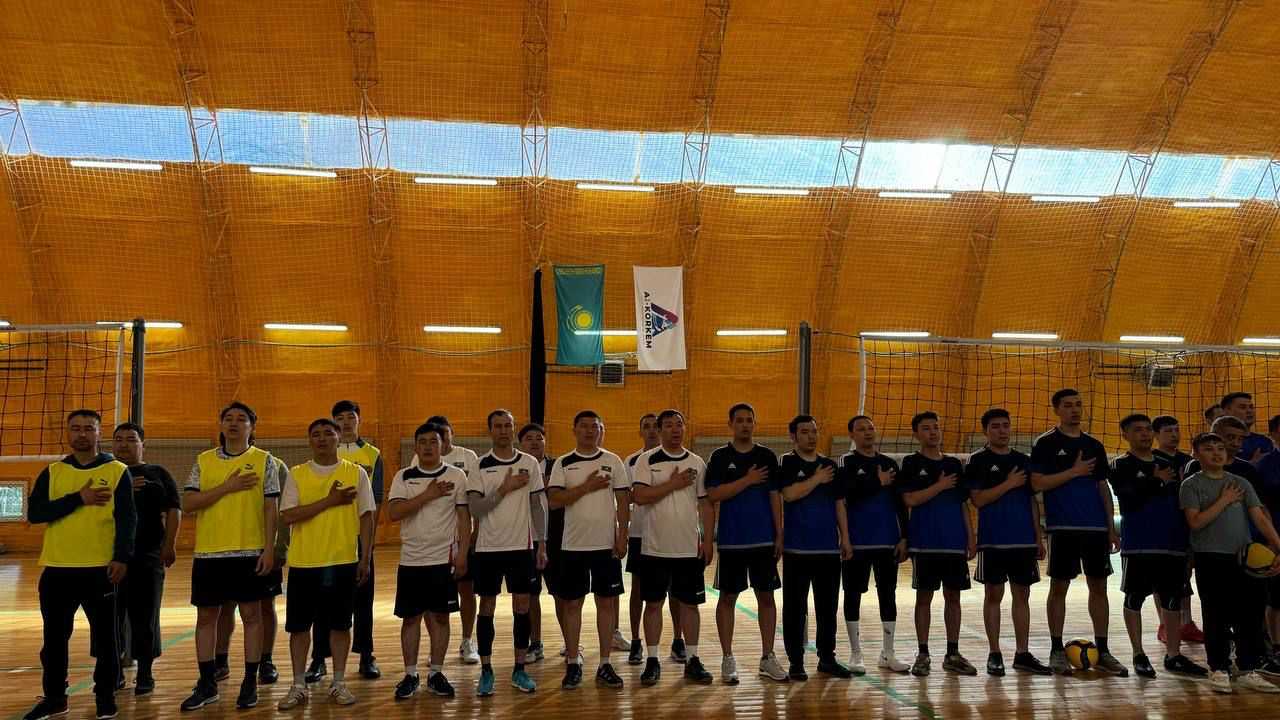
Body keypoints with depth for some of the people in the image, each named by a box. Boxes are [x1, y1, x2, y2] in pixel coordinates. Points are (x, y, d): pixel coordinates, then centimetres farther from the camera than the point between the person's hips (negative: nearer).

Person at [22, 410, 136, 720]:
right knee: (54, 637, 11)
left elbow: (127, 519, -4)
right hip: (57, 568, 3)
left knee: (105, 635, 4)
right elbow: (34, 513, -4)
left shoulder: (118, 471, 0)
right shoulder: (52, 472, 8)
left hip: (100, 568, -3)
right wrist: (79, 499, -14)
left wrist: (122, 558, -13)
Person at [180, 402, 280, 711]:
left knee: (251, 614, 4)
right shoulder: (203, 461, 7)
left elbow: (271, 509, -1)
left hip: (250, 551, -2)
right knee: (206, 616, 8)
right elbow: (188, 503, -3)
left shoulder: (264, 460, 1)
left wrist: (269, 549, -8)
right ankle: (207, 684, 20)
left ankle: (250, 683, 14)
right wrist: (227, 487, -13)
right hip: (208, 552, 3)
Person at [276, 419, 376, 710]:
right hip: (303, 561, 1)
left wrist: (366, 559, -4)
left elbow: (366, 517, 2)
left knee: (340, 624, 7)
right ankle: (298, 686, 19)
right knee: (299, 625, 6)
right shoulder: (296, 474, 2)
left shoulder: (356, 473, 1)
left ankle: (338, 683, 19)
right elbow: (287, 516, -9)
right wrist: (329, 501, -15)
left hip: (343, 561, 0)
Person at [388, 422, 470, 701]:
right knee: (411, 617, 6)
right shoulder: (403, 477, 1)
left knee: (440, 616, 6)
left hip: (444, 559, 0)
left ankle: (436, 673, 18)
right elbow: (393, 513, -11)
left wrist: (462, 553, -6)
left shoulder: (456, 476, 0)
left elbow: (464, 517, 0)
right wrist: (427, 495, -17)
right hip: (411, 559, 1)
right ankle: (410, 675, 18)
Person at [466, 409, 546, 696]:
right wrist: (505, 488, -17)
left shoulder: (529, 463, 2)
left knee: (522, 606, 5)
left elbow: (537, 506, 5)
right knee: (487, 607, 5)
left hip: (522, 546, 1)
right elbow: (475, 508, -10)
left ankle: (519, 669, 17)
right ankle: (486, 671, 15)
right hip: (489, 547, -1)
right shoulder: (480, 466, -3)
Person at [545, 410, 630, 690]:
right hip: (573, 545, 0)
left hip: (606, 544, 1)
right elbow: (554, 500, -9)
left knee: (606, 603, 5)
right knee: (572, 604, 5)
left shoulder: (613, 461, 4)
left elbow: (623, 501, 2)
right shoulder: (563, 463, 2)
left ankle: (605, 665, 15)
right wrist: (587, 487, -16)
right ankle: (573, 664, 16)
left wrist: (622, 538, -4)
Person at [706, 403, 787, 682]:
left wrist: (779, 535, 1)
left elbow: (775, 497, 6)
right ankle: (728, 659, 14)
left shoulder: (768, 456, 6)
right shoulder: (720, 457, -1)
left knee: (766, 596, 6)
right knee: (727, 597, 4)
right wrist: (748, 480, -14)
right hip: (731, 540, -2)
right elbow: (713, 495, -12)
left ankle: (768, 658, 17)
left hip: (764, 539, 2)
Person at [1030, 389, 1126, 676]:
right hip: (1062, 527, -5)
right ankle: (1057, 651, 8)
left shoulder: (1094, 445, 13)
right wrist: (1074, 472, -13)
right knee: (1059, 587, 0)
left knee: (1099, 586, 7)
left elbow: (1103, 487, 15)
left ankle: (1102, 651, 16)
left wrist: (1112, 527, 11)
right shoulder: (1046, 443, -2)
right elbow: (1037, 483, -10)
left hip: (1096, 526, 5)